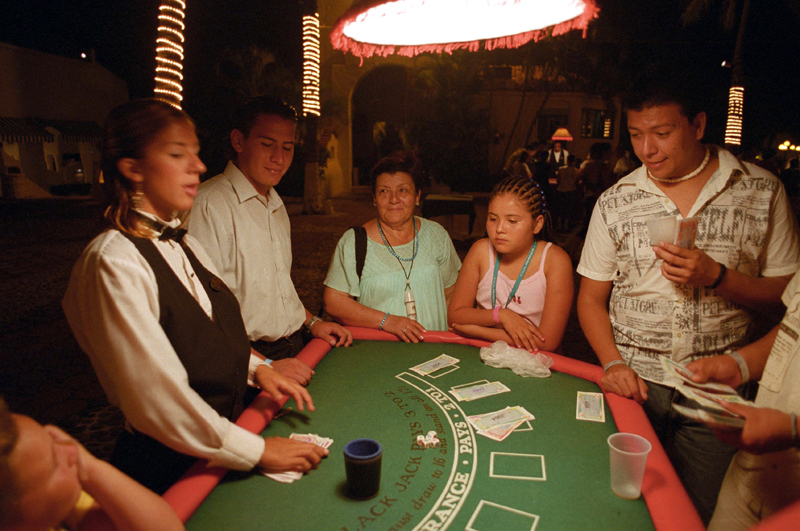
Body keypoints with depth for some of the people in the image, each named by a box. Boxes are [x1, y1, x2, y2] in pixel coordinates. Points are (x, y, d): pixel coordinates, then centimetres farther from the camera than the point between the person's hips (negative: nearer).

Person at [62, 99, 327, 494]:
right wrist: (257, 450, -18)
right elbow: (159, 400, -23)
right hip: (167, 471, -7)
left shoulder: (184, 246, 5)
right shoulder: (114, 264, -21)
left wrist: (255, 368, -2)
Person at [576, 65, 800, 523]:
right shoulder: (615, 202, -1)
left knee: (702, 513, 11)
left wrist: (716, 278, -17)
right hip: (634, 382, 1)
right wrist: (613, 364, -10)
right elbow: (592, 296, 3)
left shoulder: (762, 191, -2)